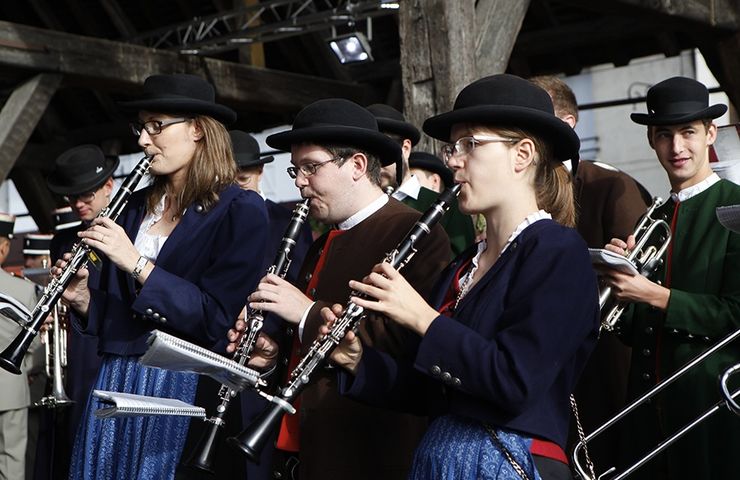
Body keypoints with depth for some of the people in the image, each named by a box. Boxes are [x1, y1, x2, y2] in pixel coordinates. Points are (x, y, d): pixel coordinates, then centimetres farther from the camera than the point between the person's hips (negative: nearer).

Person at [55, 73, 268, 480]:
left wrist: (137, 263, -18)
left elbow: (217, 319, -14)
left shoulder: (240, 211, -7)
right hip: (114, 381, 6)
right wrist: (82, 298, -4)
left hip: (179, 386, -6)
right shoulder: (137, 207, 12)